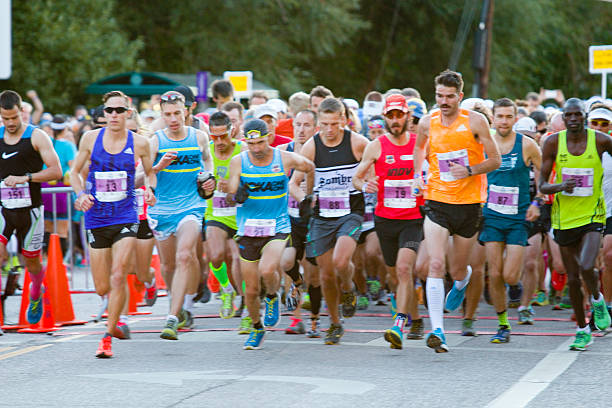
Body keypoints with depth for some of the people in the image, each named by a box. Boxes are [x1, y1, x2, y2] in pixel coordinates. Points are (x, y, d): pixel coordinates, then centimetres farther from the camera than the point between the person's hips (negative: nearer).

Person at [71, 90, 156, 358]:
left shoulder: (139, 143, -1)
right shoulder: (91, 138, 1)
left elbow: (150, 173, 15)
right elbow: (75, 171, 12)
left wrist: (149, 190, -6)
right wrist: (81, 194, -6)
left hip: (126, 217, -2)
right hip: (96, 218, 2)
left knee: (118, 277, -17)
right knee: (102, 288, 3)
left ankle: (108, 338, -8)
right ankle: (116, 320, 36)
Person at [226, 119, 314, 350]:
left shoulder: (285, 159, -4)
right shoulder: (238, 162, -3)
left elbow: (310, 168, 16)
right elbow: (230, 197, -4)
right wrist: (237, 196, -26)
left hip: (277, 228, -2)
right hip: (248, 230, 2)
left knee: (267, 270, -29)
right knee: (251, 290, 4)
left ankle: (272, 298, 5)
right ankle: (257, 328, 31)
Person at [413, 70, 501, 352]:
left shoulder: (475, 121, -6)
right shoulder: (427, 122, 2)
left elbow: (495, 160, -3)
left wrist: (469, 170, -19)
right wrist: (418, 175, 9)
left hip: (468, 203, -1)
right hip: (437, 202, 1)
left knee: (457, 270, 11)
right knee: (436, 265, -17)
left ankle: (462, 282, 51)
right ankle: (437, 330, -20)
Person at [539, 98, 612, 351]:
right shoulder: (553, 143, -5)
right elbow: (542, 185, -3)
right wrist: (559, 187, -24)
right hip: (564, 218, 2)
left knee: (586, 268, -23)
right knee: (572, 279, 8)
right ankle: (582, 330, 25)